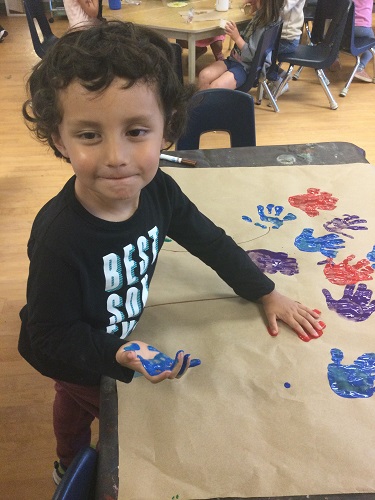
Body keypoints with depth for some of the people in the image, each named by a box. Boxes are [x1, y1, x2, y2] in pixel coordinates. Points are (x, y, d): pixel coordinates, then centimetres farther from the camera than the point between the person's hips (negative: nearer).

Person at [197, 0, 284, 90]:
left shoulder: (268, 27, -20)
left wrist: (237, 38, -25)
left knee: (214, 88, -26)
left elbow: (254, 55, -22)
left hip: (247, 67, -8)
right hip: (234, 59, 8)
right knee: (203, 76, -12)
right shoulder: (259, 16, 4)